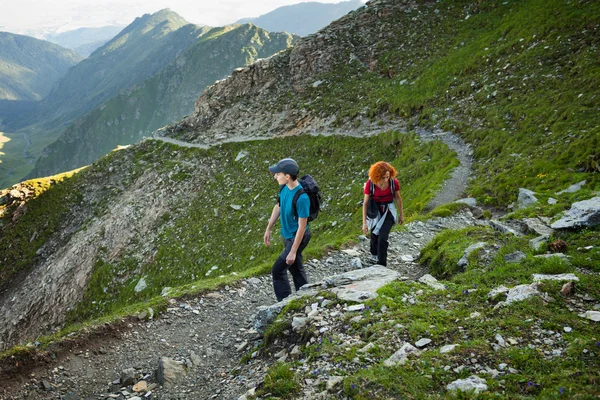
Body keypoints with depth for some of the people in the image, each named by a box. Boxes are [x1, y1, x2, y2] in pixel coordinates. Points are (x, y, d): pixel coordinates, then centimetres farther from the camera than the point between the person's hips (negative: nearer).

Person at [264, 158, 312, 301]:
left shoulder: (302, 197, -32)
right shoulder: (284, 187, -8)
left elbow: (302, 227, -26)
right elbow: (278, 206, 9)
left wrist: (293, 252, -23)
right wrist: (268, 229, 14)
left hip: (298, 237, -8)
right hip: (287, 235, 8)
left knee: (277, 270, -6)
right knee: (296, 269, 20)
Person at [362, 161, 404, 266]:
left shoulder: (394, 182, -22)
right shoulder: (370, 184, -24)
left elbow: (398, 198, -5)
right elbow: (365, 203, -18)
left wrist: (401, 215, 5)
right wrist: (364, 223, -19)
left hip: (388, 212, -1)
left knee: (382, 238, -14)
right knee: (374, 235, 24)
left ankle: (382, 265, -4)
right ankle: (374, 254, 54)